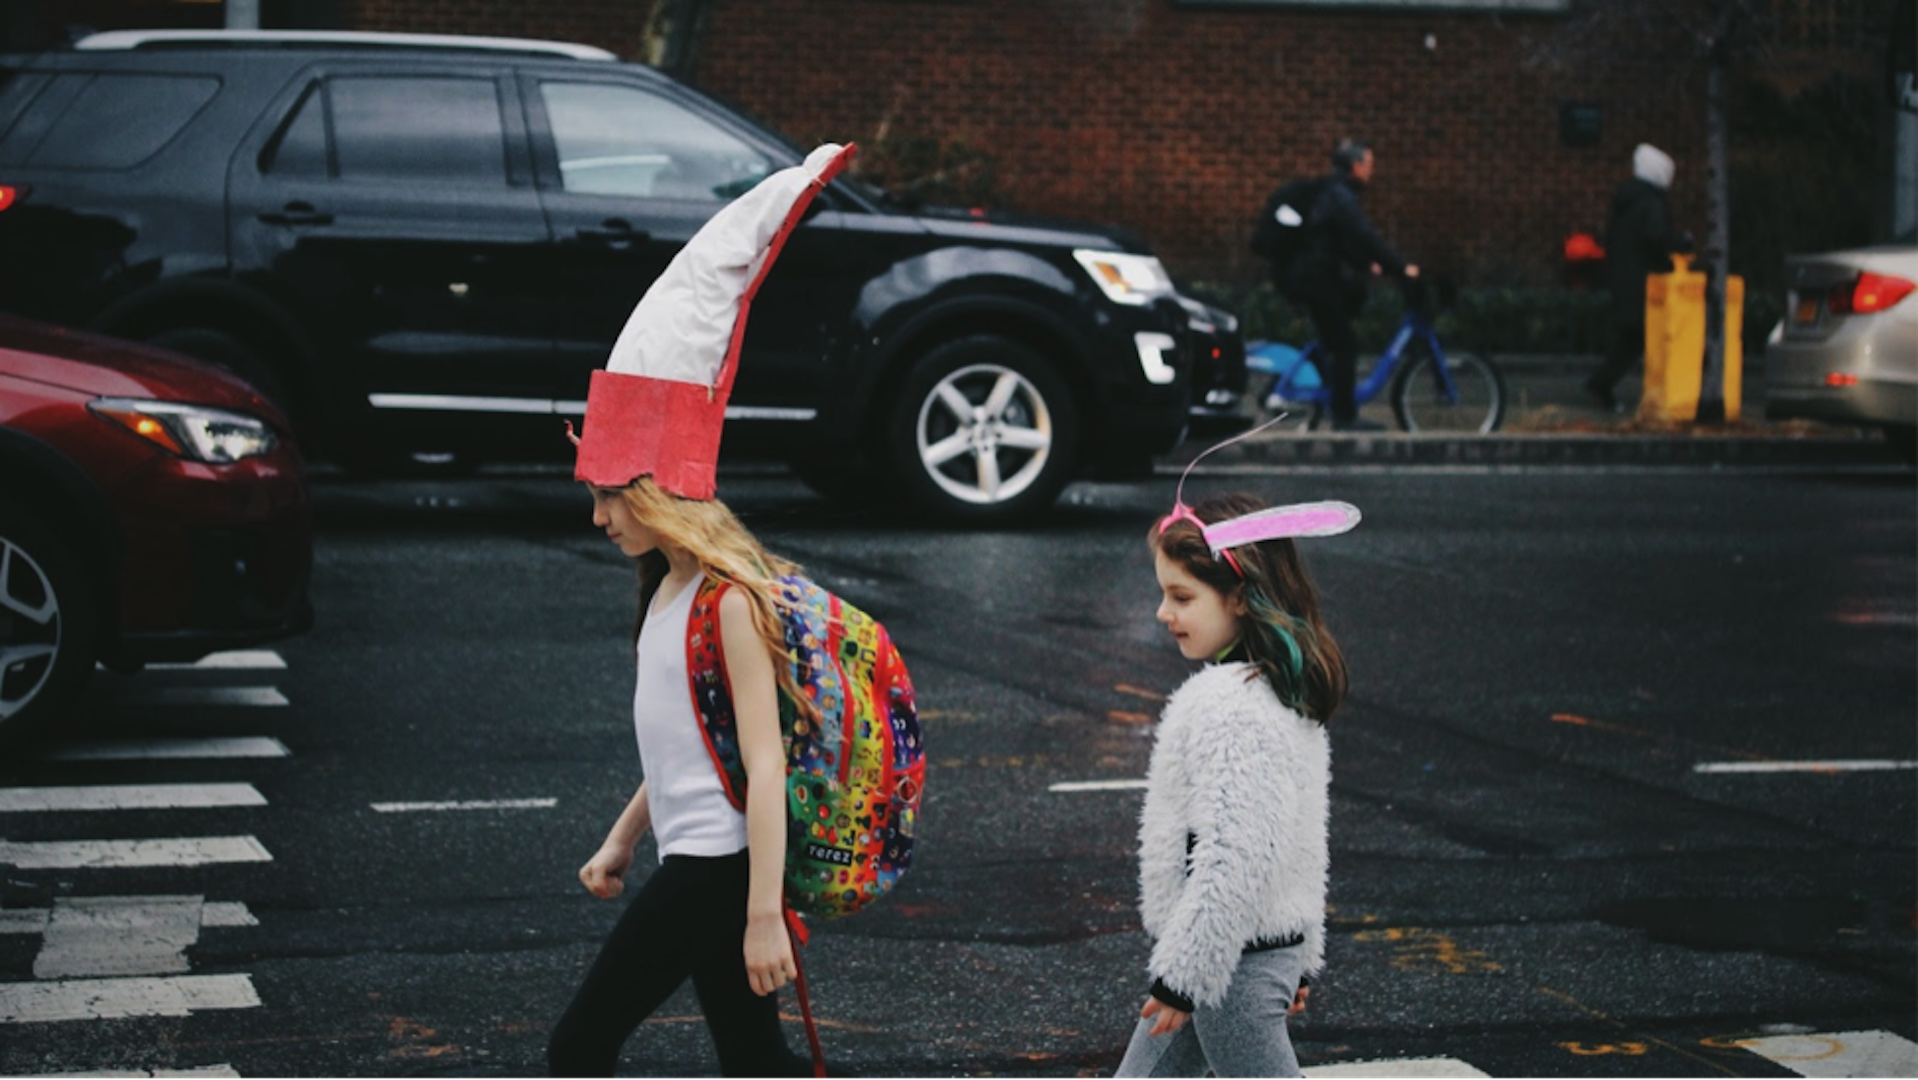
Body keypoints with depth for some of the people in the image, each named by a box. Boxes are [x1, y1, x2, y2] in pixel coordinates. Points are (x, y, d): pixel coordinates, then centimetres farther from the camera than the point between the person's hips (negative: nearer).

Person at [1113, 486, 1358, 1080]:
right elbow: (1304, 840, 16)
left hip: (1233, 962, -10)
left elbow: (1235, 857, -27)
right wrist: (1300, 956, 23)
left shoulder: (1233, 708, -23)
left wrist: (1184, 972, -21)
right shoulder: (1286, 693, 9)